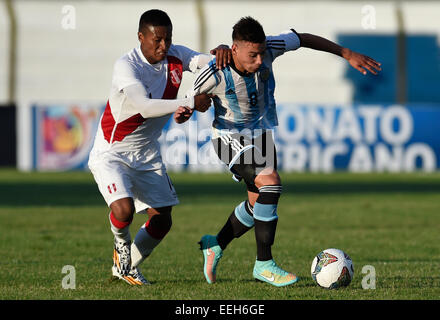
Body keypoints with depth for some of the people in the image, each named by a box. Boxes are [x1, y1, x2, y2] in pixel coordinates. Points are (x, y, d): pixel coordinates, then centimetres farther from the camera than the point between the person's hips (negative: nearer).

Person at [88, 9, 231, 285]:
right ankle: (121, 244, 10)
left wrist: (220, 54, -31)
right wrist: (190, 103, -41)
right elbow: (145, 107, -38)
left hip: (147, 155, 6)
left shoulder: (175, 56, -6)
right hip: (111, 153, -6)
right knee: (124, 209, -27)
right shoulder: (126, 66, -25)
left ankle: (126, 267, 28)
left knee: (162, 221, 3)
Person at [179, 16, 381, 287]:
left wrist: (347, 54, -2)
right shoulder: (215, 74, -28)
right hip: (231, 138, -6)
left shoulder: (266, 48, -20)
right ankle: (264, 264, -18)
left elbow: (304, 39, -4)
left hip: (261, 133, 6)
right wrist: (182, 115, -36)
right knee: (270, 183, -26)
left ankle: (215, 245, 36)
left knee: (259, 203, 12)